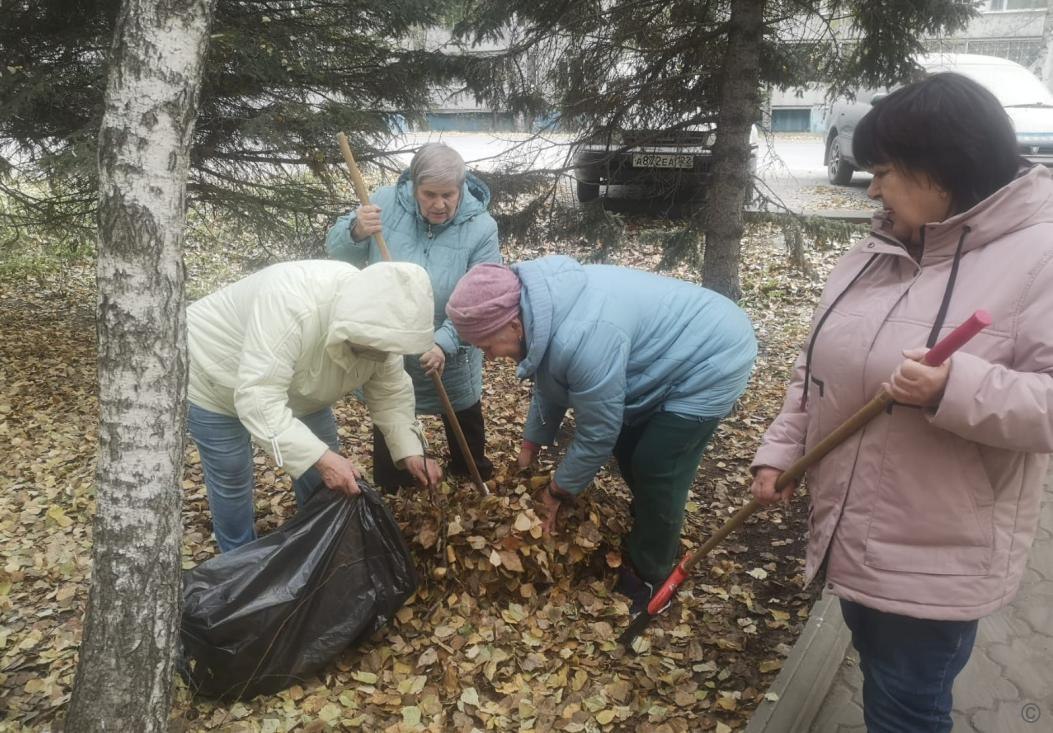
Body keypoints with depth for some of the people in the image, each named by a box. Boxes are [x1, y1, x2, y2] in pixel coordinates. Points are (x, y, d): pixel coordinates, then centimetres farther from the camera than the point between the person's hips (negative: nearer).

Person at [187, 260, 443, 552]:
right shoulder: (293, 304, -44)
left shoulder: (379, 322, -20)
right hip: (217, 380, -6)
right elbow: (258, 400, -45)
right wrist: (320, 457, -50)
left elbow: (391, 392, -8)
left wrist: (410, 450, -22)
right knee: (231, 481, 3)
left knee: (326, 481, 8)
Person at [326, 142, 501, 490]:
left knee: (463, 411, 22)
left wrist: (444, 344, -34)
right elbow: (338, 251, -9)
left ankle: (472, 475, 49)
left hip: (449, 352, -1)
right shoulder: (386, 202, -15)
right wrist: (356, 232, -32)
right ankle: (389, 491, 43)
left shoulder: (480, 228, -19)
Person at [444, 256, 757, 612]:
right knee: (627, 445, 17)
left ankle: (648, 575, 14)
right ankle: (650, 530, 39)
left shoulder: (582, 337, -37)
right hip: (672, 354, 9)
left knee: (655, 470, -6)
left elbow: (597, 433, -25)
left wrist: (556, 492, -9)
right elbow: (549, 389, 9)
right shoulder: (541, 306, -7)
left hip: (710, 361, -9)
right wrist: (527, 452, 17)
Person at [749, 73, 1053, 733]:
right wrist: (781, 449, 5)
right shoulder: (876, 250, 5)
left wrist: (955, 388, -36)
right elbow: (817, 368, 11)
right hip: (851, 534, 7)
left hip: (937, 559, -6)